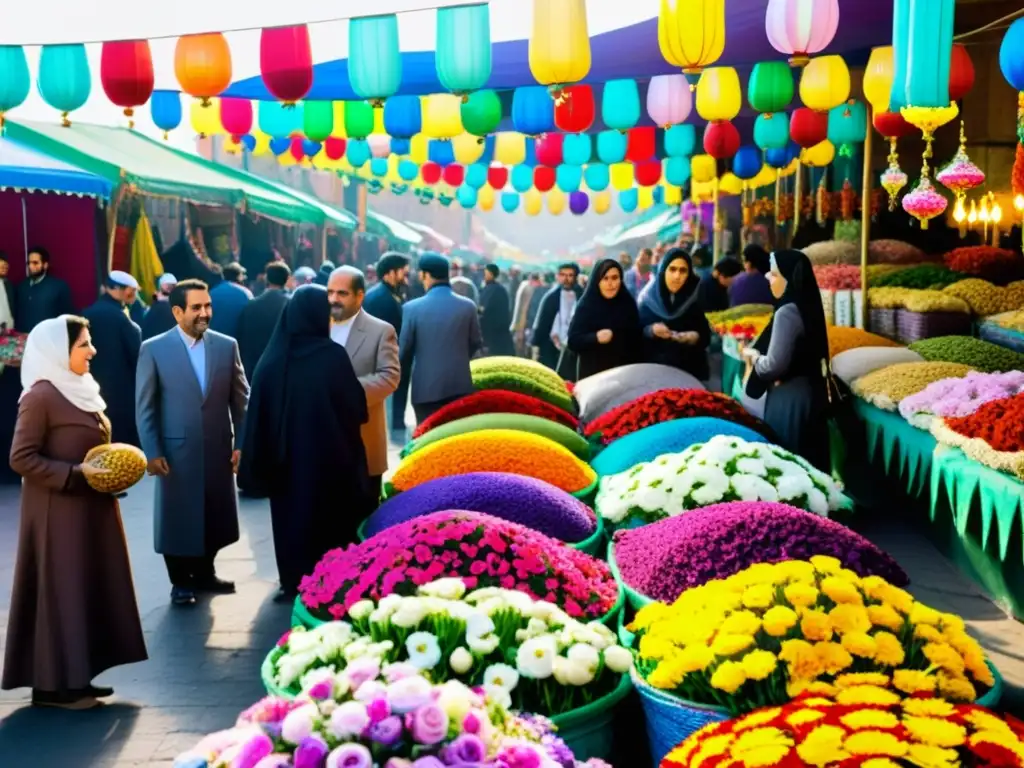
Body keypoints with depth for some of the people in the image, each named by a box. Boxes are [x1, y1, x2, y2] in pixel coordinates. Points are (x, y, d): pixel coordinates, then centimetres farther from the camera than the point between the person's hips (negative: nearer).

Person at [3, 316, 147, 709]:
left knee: (89, 587, 11)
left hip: (90, 507, 9)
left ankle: (76, 676, 20)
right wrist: (76, 474, -22)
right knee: (61, 590, -2)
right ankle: (53, 683, 8)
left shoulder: (80, 389, 12)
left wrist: (112, 470, 4)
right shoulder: (41, 395, -15)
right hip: (59, 511, -9)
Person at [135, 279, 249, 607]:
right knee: (178, 518, 6)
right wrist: (152, 452, -9)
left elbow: (240, 399, 5)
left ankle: (204, 574, 31)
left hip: (219, 449, 3)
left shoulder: (227, 345, 3)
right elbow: (144, 407, -4)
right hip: (176, 451, -3)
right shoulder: (154, 349, -4)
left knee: (214, 516, 12)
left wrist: (241, 443, 0)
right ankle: (181, 582, 22)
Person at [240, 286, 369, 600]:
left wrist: (262, 464, 5)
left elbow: (258, 414, -3)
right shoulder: (332, 356, -16)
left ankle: (294, 583, 27)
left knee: (291, 517, 17)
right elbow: (357, 407, -10)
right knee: (330, 520, 11)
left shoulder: (272, 357, -6)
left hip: (285, 457, 3)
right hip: (328, 455, -3)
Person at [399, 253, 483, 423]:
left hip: (426, 386, -2)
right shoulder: (468, 306, -2)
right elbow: (476, 343, 10)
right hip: (460, 385, 2)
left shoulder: (412, 308, -8)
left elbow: (404, 350, 0)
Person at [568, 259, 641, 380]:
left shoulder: (628, 304, 7)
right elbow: (573, 341, -5)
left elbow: (637, 341, 10)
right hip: (593, 373, -2)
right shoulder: (585, 306, 0)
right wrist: (595, 338, -23)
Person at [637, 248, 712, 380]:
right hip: (655, 368, 0)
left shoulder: (697, 298, -3)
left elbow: (706, 337, 2)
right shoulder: (648, 297, -2)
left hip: (690, 370, 0)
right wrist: (651, 331, -18)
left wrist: (695, 337, -19)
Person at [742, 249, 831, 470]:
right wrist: (759, 353, 5)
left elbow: (775, 365, -21)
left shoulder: (787, 313, -19)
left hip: (789, 399, -9)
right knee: (805, 460, 14)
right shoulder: (805, 306, 9)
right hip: (807, 394, 9)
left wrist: (753, 356, -3)